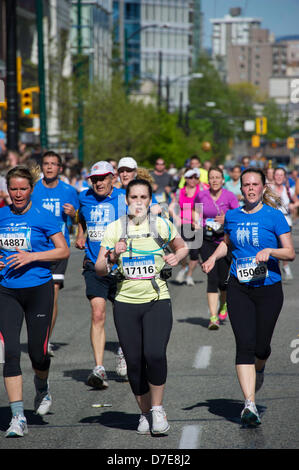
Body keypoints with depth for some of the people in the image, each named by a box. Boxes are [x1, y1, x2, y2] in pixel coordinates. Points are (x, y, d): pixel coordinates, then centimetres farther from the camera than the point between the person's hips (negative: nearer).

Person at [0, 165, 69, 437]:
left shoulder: (42, 217, -4)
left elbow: (64, 251, -6)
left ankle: (42, 387, 39)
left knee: (38, 352, 2)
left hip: (38, 289, -3)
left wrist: (31, 256, -17)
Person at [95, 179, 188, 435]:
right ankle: (145, 413, 21)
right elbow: (100, 270, 3)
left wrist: (176, 256, -1)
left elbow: (182, 246, 21)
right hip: (126, 303, 2)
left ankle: (157, 408, -1)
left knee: (154, 355, -20)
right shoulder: (114, 229, 4)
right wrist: (113, 256, -17)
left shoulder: (162, 225, 3)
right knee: (134, 361, 2)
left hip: (158, 301, -2)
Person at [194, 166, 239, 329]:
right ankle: (213, 317, -11)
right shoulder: (201, 196, 2)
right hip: (207, 241, 0)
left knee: (223, 280, 2)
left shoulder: (230, 197, -2)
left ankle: (223, 305, 35)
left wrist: (227, 220, -22)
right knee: (212, 278, -10)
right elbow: (194, 211, 20)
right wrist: (197, 223, 1)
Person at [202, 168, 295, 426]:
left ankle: (259, 370, 43)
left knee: (261, 346, 5)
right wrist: (214, 257, 8)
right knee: (244, 344, -10)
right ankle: (250, 404, -11)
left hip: (268, 288, -2)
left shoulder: (274, 216, -4)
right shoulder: (233, 216, 7)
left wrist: (269, 251, -23)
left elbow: (291, 253, -6)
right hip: (239, 288, 2)